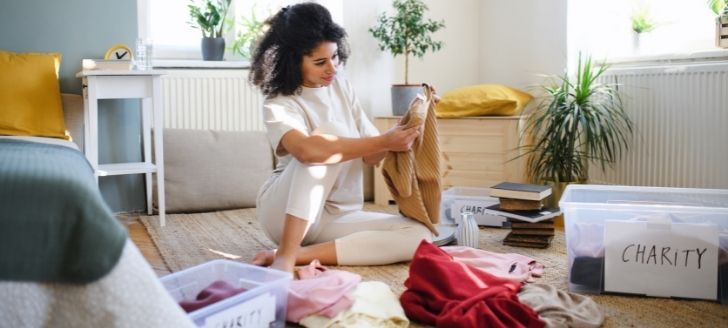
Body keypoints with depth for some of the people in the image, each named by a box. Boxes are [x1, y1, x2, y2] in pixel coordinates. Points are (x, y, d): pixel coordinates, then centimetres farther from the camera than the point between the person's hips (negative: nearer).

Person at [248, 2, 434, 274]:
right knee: (330, 132, -30)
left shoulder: (341, 87, 6)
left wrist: (400, 133, -14)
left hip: (336, 217, 6)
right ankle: (285, 255, -32)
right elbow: (306, 150, -35)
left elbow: (370, 156, 5)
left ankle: (299, 255, -23)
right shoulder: (278, 104, -12)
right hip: (285, 212, -6)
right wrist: (383, 141, -33)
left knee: (419, 236, -19)